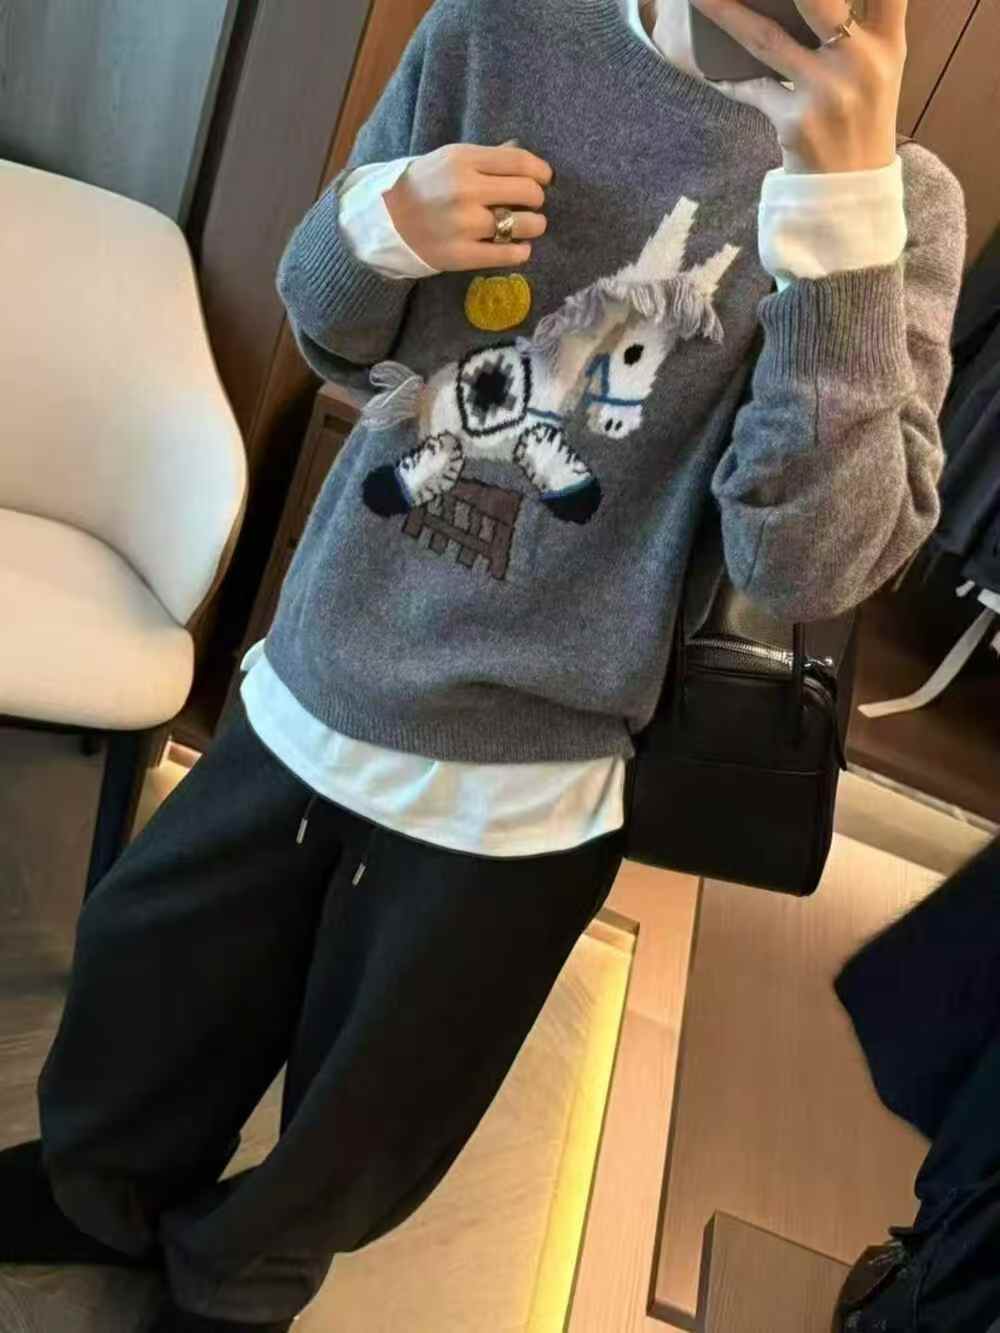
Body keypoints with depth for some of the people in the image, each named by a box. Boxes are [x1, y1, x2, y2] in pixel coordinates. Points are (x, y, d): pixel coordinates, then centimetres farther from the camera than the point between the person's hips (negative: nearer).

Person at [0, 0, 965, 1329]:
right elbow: (329, 334, 6)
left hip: (527, 784, -2)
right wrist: (378, 224, -16)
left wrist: (842, 198, -28)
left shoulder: (903, 196, -10)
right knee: (147, 986, 24)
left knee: (360, 1131, 21)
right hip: (313, 689, 3)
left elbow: (812, 562, -21)